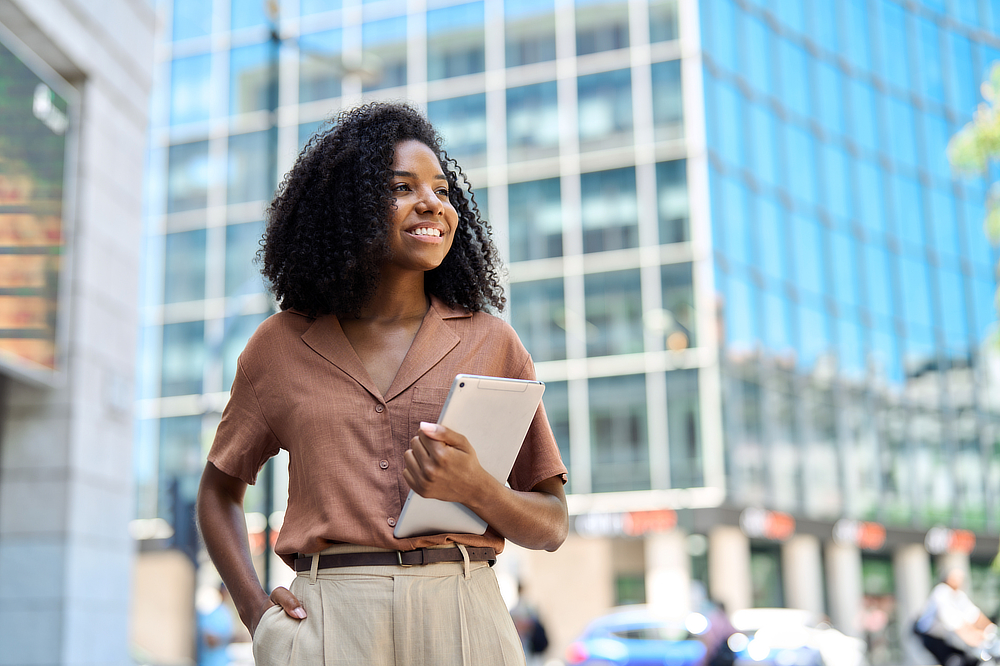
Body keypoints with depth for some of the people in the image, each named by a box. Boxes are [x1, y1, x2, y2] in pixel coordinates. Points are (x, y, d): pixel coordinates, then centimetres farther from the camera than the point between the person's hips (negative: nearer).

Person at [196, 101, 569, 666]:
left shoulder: (490, 341, 7)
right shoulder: (281, 345, 9)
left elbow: (552, 525, 7)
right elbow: (220, 488, 19)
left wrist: (477, 489, -14)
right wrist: (255, 608, 4)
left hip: (462, 617, 0)